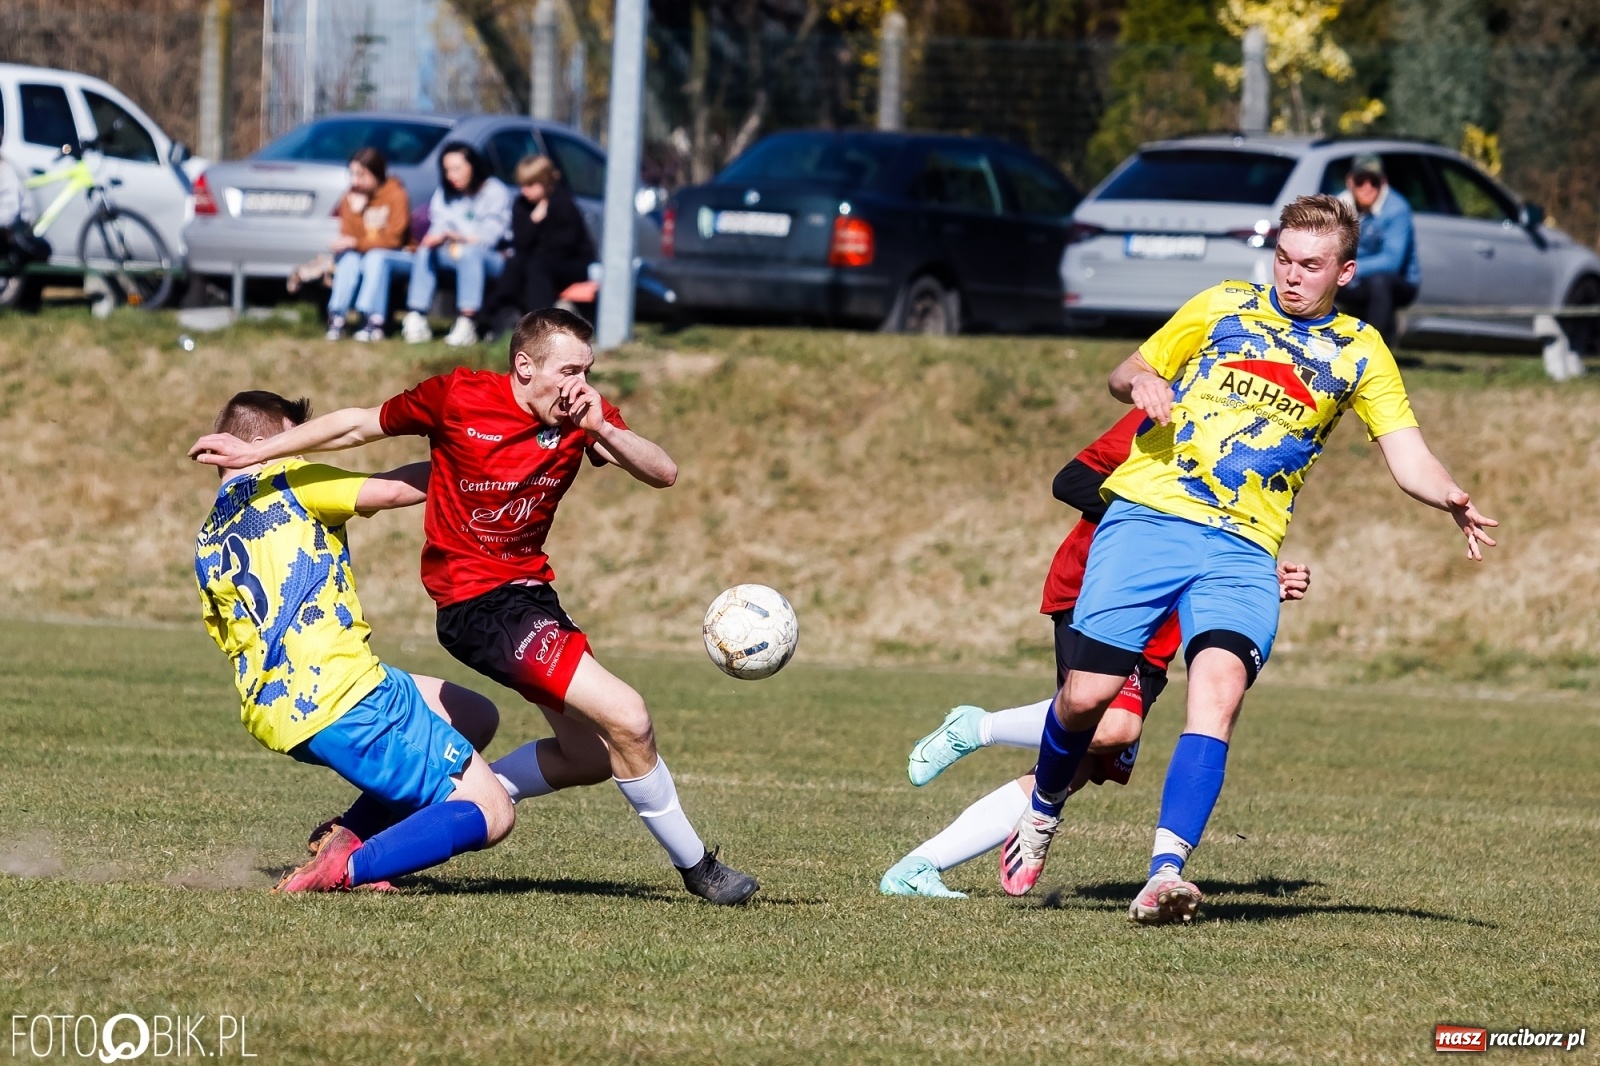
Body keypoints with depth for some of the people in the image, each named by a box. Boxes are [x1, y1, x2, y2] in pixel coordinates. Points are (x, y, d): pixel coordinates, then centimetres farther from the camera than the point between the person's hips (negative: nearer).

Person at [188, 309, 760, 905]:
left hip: (529, 588, 7)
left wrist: (603, 431, -28)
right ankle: (695, 866, -1)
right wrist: (253, 454, 4)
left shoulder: (583, 414, -2)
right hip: (477, 603, -7)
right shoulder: (457, 398, -14)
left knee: (591, 756, 13)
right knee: (626, 720, -16)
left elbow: (663, 473, -11)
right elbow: (359, 425, -1)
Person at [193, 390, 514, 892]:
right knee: (490, 812, -5)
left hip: (274, 717, 8)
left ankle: (350, 835, 11)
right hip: (344, 695, -8)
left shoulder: (207, 546, 21)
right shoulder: (285, 481, 1)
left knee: (477, 717, 25)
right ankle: (350, 866, -20)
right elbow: (394, 490, -9)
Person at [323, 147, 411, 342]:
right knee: (349, 260, -30)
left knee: (375, 258, -36)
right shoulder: (351, 197, 2)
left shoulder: (395, 195, -10)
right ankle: (336, 317, -38)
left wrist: (355, 243, -19)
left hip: (392, 254, -3)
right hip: (359, 253, 3)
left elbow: (393, 239, -14)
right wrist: (355, 212, -20)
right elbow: (348, 236, -4)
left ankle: (373, 321, -45)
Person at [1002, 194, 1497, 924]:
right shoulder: (1223, 307, 11)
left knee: (1219, 687, -25)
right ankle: (1043, 810, 27)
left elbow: (1407, 456, 5)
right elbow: (1125, 373, 19)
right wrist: (1141, 382, -6)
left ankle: (1166, 873, -32)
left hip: (1242, 546, 0)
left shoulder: (1358, 351, 12)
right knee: (1088, 694, -6)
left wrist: (1451, 500, -17)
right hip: (1147, 515, 0)